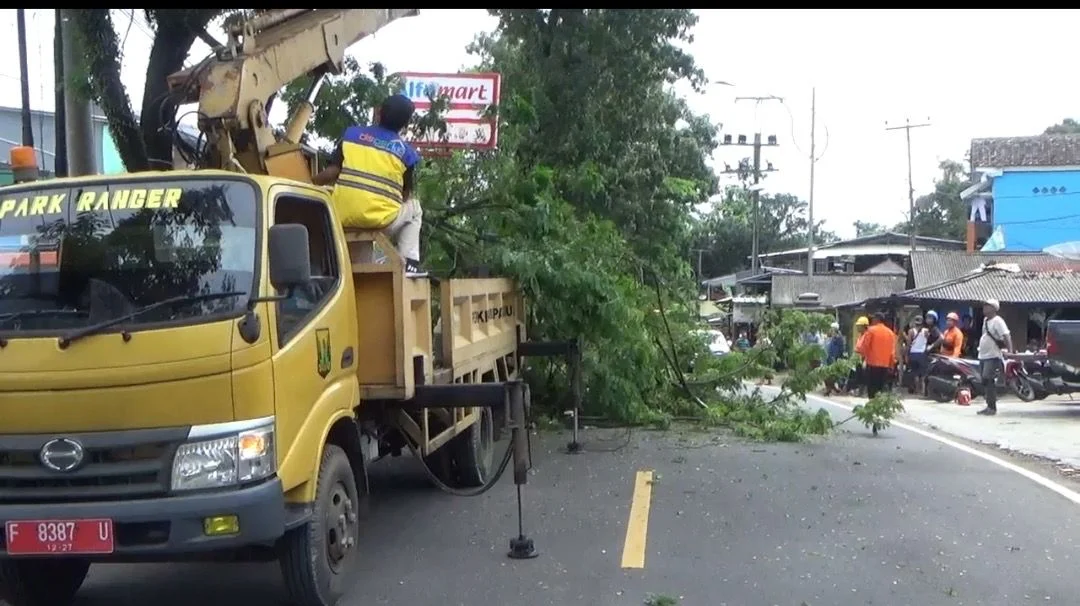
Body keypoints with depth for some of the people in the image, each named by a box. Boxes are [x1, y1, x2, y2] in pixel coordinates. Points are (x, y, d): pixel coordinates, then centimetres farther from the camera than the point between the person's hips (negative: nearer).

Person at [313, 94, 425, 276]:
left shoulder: (351, 134, 8)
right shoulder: (407, 152, 5)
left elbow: (332, 173, 3)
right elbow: (406, 195, 11)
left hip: (342, 218, 2)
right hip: (380, 221, -2)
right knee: (414, 208, 28)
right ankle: (408, 262, 13)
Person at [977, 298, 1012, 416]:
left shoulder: (997, 321, -12)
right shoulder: (985, 320, 15)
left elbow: (1006, 336, -21)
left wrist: (1010, 350, -28)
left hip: (993, 357, -9)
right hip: (983, 356, 9)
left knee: (989, 381, -14)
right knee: (985, 382, 11)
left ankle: (992, 407, -11)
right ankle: (989, 406, 17)